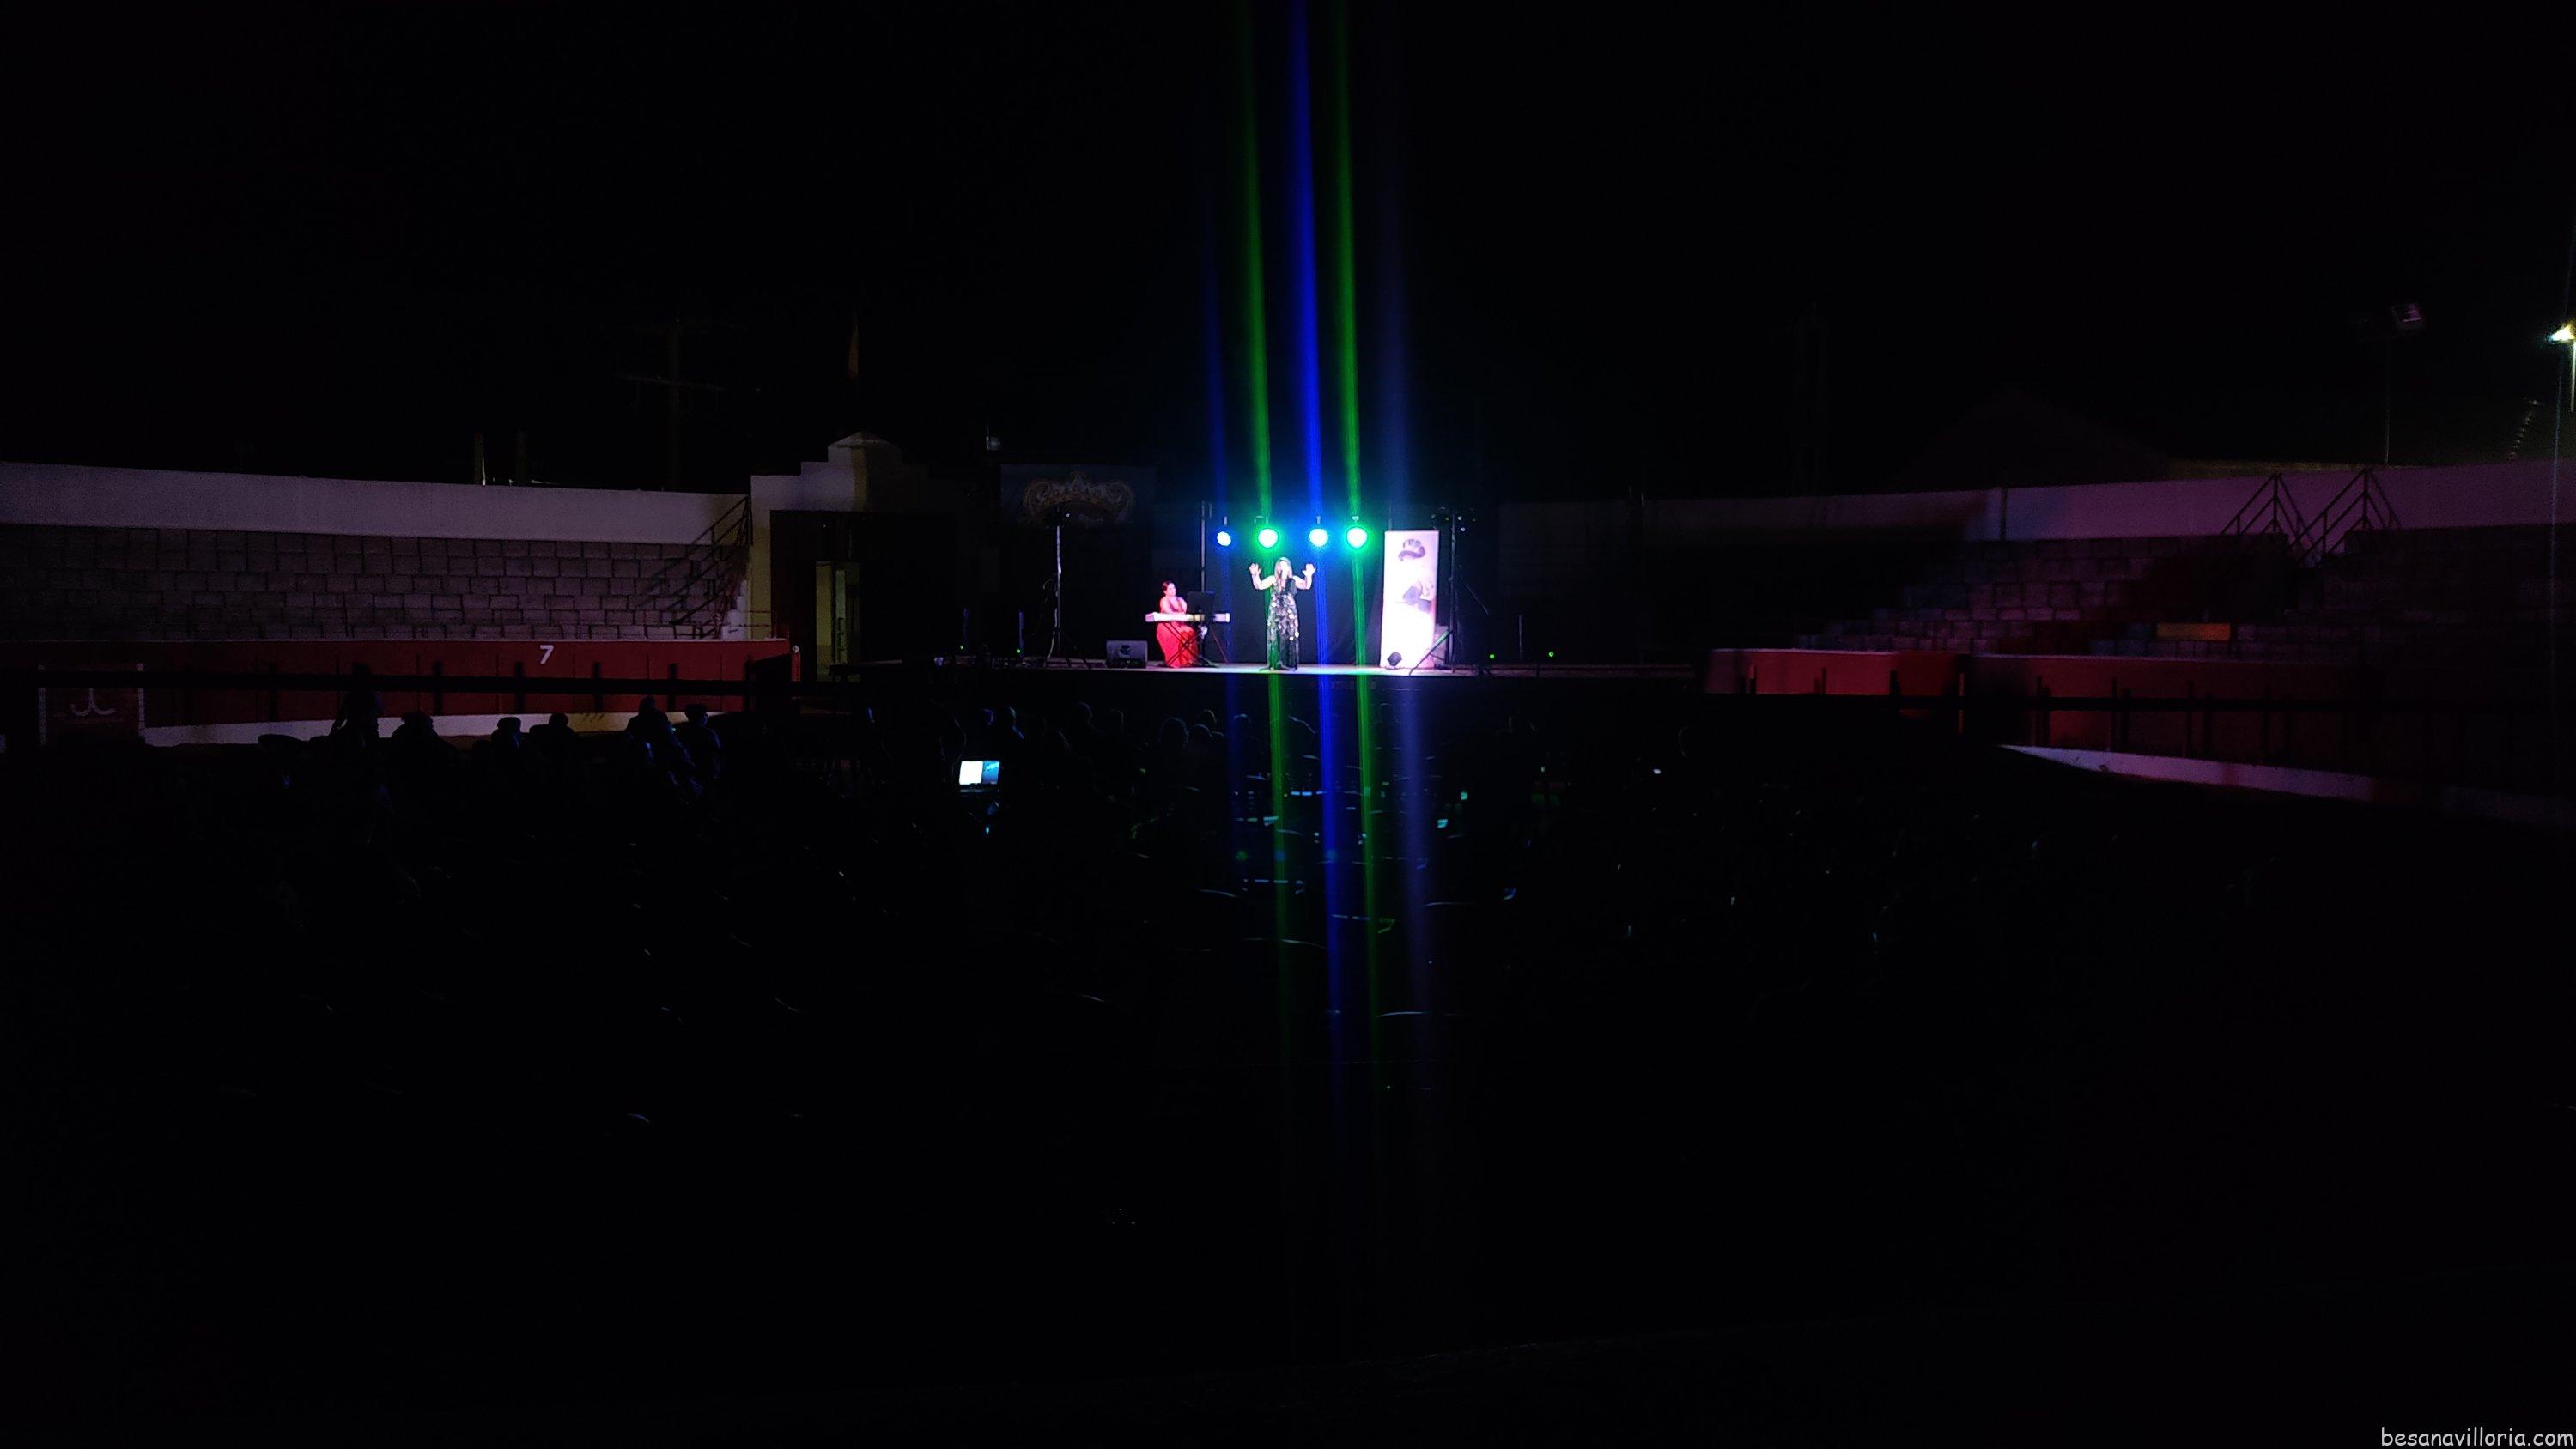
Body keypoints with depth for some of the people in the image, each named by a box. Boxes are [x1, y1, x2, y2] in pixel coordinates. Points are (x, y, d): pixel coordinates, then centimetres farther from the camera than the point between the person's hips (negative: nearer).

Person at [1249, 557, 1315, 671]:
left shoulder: (1294, 580, 4)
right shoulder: (1273, 579, 4)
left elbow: (1307, 586, -7)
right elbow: (1259, 586, -3)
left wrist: (1309, 576, -25)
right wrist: (1255, 576, -20)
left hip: (1290, 612, 0)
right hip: (1276, 612, 0)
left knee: (1290, 636, -3)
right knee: (1276, 636, -2)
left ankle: (1289, 663, 1)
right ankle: (1276, 663, 1)